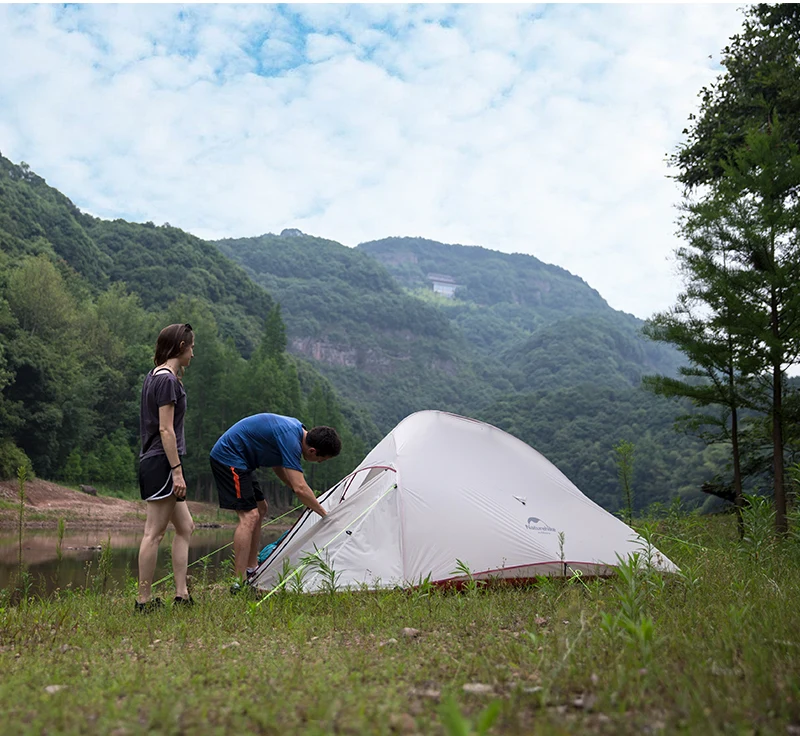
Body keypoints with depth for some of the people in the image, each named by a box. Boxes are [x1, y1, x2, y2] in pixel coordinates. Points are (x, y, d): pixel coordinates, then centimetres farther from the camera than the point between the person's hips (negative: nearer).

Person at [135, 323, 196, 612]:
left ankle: (181, 595, 14)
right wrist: (177, 471, -18)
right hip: (161, 463, -10)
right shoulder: (167, 379, -13)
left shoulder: (154, 377, 16)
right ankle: (144, 600, 2)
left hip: (154, 462, 10)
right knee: (154, 532, -5)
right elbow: (165, 429, -18)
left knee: (185, 527, 12)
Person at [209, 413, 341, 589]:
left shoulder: (296, 428, 5)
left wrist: (308, 500, 12)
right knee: (249, 516, -17)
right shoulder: (290, 439, -26)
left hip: (238, 461, 11)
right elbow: (300, 488, -29)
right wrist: (324, 514, -16)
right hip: (228, 458, -11)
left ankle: (251, 569, 22)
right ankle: (240, 583, -17)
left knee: (260, 509, 16)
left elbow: (277, 466, 18)